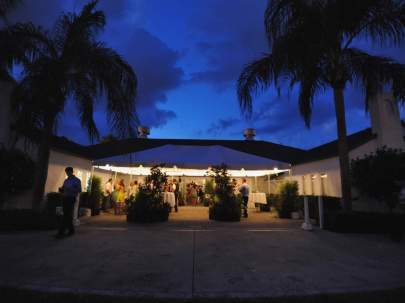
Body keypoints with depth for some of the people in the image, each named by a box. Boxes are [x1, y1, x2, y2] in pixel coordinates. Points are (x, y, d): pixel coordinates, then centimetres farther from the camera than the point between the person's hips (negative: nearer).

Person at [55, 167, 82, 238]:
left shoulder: (77, 180, -1)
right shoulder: (66, 180, 17)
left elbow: (79, 190, -9)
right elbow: (63, 189, 21)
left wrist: (70, 189, -19)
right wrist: (61, 189, -2)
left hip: (71, 199, -6)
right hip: (65, 198, 7)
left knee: (66, 215, -10)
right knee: (68, 215, 10)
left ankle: (61, 232, -11)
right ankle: (71, 230, 20)